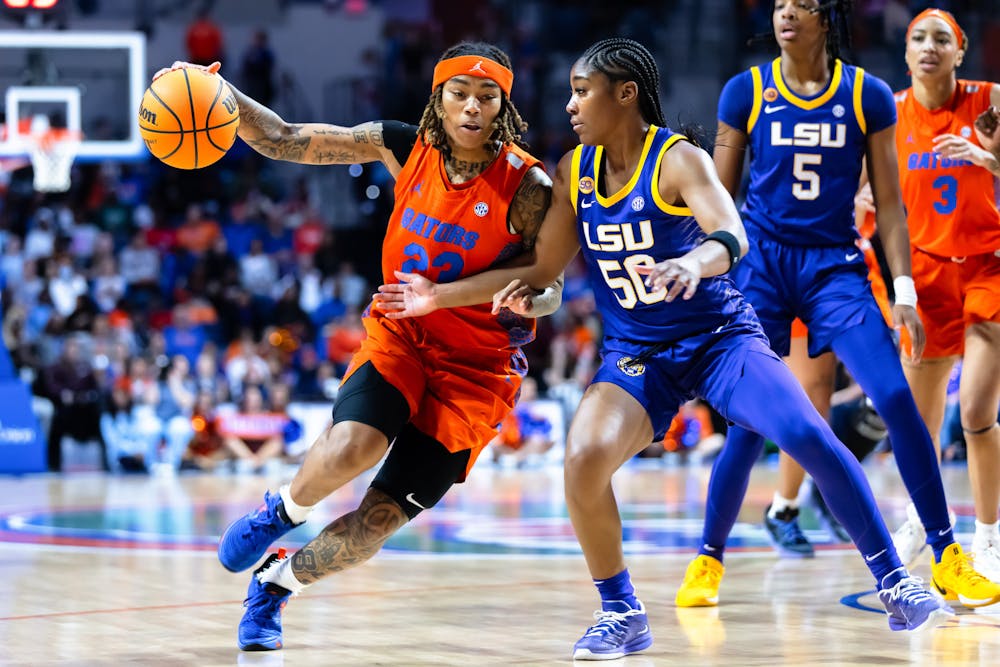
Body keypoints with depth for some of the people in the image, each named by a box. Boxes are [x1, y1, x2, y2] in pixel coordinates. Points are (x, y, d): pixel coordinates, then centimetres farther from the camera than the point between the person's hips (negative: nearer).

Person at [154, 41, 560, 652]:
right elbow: (286, 141, -4)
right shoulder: (407, 148, -5)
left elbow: (550, 294, -9)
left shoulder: (526, 187, -14)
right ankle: (284, 511, 6)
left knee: (379, 520, -8)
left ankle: (277, 584, 20)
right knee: (349, 451, -29)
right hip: (399, 335, 2)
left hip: (476, 367, -2)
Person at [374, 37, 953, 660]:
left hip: (721, 335, -4)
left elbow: (732, 237, -35)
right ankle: (622, 614, -3)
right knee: (584, 460, -22)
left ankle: (894, 584, -11)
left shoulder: (679, 160, -17)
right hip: (637, 353, 4)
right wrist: (440, 296, 3)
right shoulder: (575, 171, 1)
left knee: (809, 435, -24)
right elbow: (543, 271, 8)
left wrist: (693, 262, -58)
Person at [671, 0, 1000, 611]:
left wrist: (904, 291, -3)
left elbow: (889, 203, 4)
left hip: (836, 266, 0)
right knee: (748, 422, -4)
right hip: (761, 261, 0)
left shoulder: (867, 96, 1)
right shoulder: (746, 92, 1)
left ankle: (948, 559, -4)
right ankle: (708, 561, 16)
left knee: (896, 400, -13)